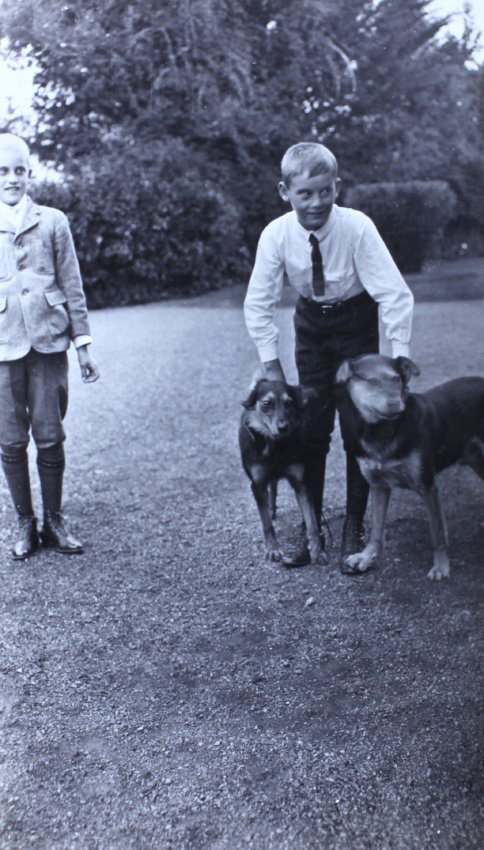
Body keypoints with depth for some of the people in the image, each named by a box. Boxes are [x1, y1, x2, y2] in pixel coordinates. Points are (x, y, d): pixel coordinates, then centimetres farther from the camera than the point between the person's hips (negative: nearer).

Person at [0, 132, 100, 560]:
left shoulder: (53, 221, 7)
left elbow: (72, 285, 8)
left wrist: (83, 343, 5)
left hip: (47, 342, 0)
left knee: (50, 436, 3)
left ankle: (54, 520, 18)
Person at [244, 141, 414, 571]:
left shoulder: (357, 227, -26)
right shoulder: (277, 234, -19)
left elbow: (396, 295, -24)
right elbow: (258, 303, -10)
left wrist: (399, 358, -27)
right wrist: (271, 366, -11)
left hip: (356, 321, -2)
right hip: (312, 322, 2)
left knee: (358, 429, -3)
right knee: (311, 428, 4)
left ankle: (354, 529, 11)